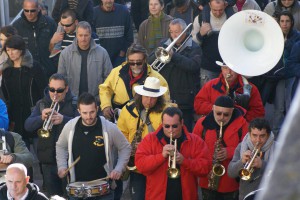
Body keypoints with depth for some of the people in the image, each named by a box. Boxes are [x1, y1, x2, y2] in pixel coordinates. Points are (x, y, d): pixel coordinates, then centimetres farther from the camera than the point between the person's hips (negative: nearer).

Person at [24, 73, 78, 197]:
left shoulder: (74, 103, -1)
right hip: (48, 161, 4)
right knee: (52, 196, 10)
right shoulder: (42, 104, 10)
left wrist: (63, 119, -31)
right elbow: (28, 126, 1)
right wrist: (41, 117, -18)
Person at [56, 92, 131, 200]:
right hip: (77, 184, 2)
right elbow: (61, 146, 14)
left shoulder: (109, 128, -12)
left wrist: (118, 169, -10)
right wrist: (62, 166, 0)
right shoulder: (70, 126, -5)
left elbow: (125, 148, 2)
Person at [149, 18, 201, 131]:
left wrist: (173, 55, -21)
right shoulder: (164, 45, 12)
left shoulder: (194, 48, -2)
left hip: (184, 100, -4)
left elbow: (193, 66, -20)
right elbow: (150, 61, 5)